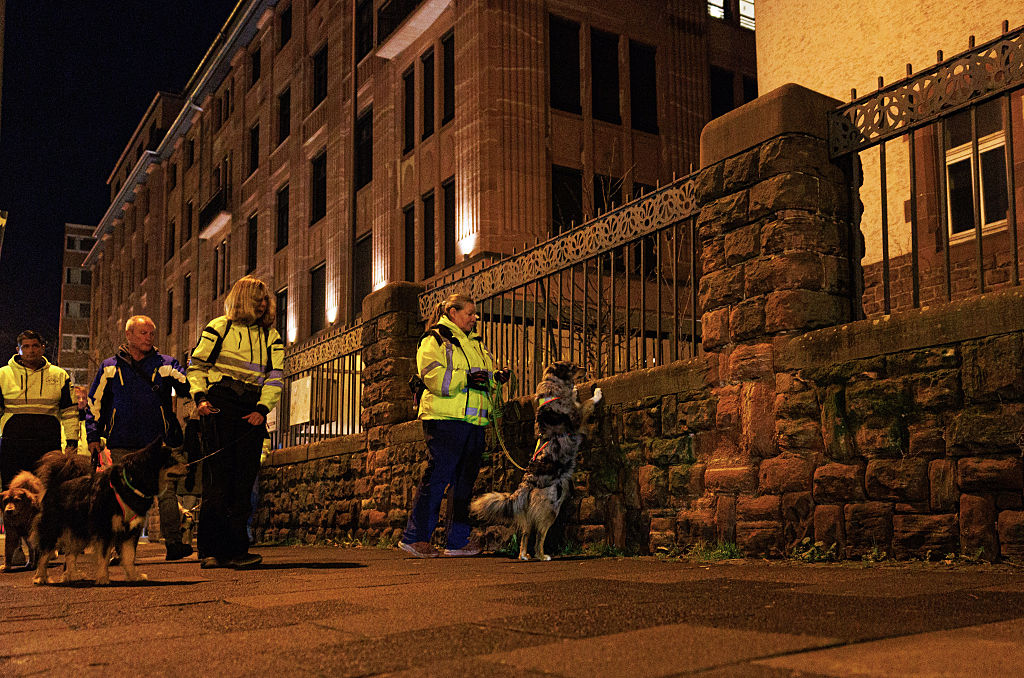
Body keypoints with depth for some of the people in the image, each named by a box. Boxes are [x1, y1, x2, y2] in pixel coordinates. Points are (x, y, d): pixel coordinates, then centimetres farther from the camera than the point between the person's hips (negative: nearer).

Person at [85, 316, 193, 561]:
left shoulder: (166, 364, 10)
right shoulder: (110, 368, 13)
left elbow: (190, 388, -1)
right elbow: (94, 404, 17)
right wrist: (93, 437, 10)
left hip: (158, 443, -1)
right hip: (122, 445, 1)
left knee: (166, 492, -9)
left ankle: (173, 543, -8)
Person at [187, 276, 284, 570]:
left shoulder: (272, 336, 16)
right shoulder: (219, 328, 8)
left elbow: (275, 376, 8)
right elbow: (197, 365, 8)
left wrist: (262, 409, -6)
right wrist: (200, 397, -8)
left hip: (252, 413, 3)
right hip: (219, 410, -3)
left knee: (243, 482, 1)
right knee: (217, 480, -6)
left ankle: (234, 550, 4)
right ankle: (211, 550, -2)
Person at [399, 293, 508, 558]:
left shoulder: (476, 344, 25)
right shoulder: (434, 341, 0)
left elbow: (487, 376, 28)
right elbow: (433, 377, -14)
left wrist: (497, 377, 7)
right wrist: (466, 378, -22)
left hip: (474, 422, 8)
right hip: (445, 419, -8)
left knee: (465, 480, 7)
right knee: (438, 475, -9)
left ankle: (457, 541, 13)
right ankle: (414, 537, -2)